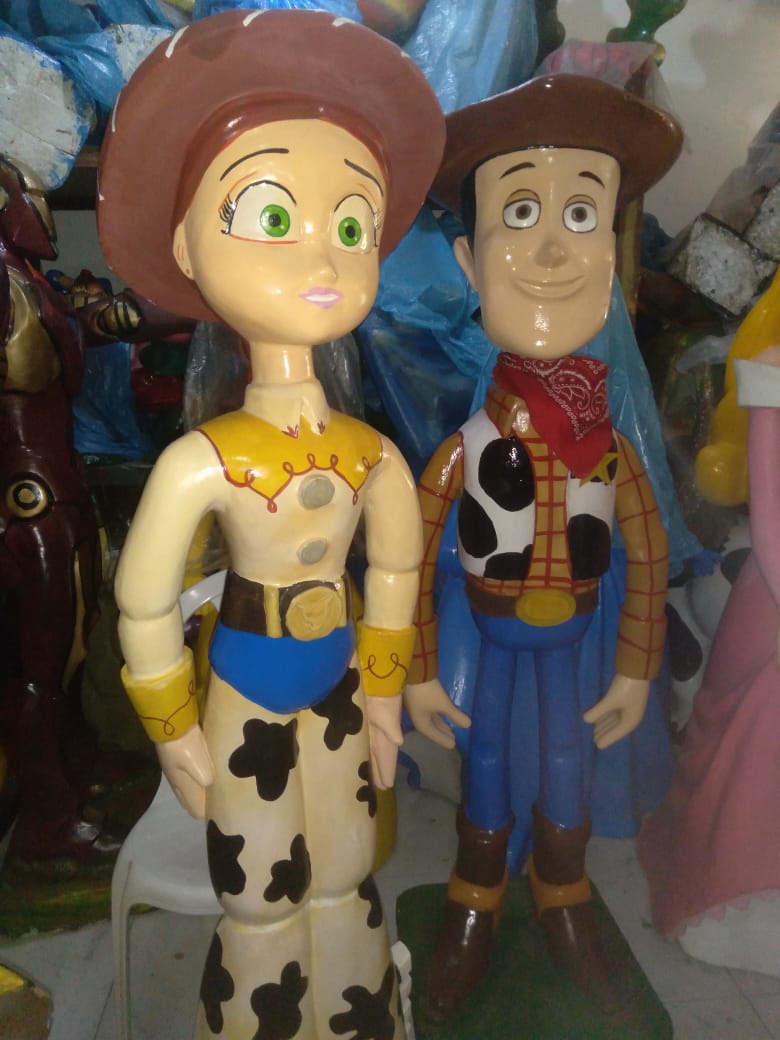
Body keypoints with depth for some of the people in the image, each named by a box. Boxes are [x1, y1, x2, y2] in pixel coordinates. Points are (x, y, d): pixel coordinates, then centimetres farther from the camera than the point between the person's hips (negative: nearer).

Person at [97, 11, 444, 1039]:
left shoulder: (375, 455, -8)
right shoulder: (202, 459, -22)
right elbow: (144, 603, -12)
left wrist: (384, 696, 13)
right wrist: (176, 734, -3)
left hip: (339, 696, 4)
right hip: (248, 702, -4)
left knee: (344, 895, 22)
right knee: (259, 907, 16)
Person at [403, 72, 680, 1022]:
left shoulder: (610, 450, -12)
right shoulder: (464, 450, -19)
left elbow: (648, 556, 0)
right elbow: (411, 557, -11)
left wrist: (636, 671, 5)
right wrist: (420, 674, -7)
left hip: (568, 638, 2)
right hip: (494, 638, -2)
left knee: (564, 766, 18)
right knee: (486, 763, 15)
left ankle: (565, 910, 46)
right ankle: (472, 916, 41)